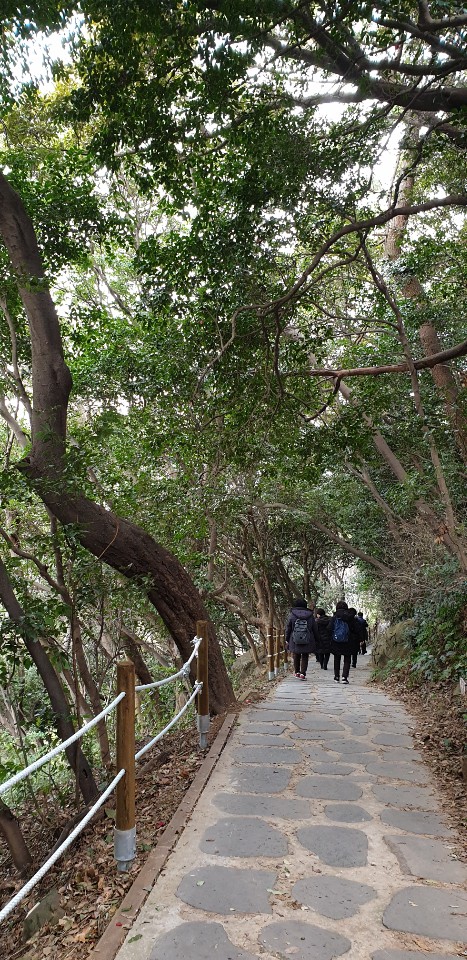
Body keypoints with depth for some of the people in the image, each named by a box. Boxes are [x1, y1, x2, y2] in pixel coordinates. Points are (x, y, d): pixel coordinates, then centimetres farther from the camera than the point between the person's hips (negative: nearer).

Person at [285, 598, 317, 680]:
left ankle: (297, 672, 20)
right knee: (305, 657, 8)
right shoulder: (310, 615, 1)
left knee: (296, 657, 17)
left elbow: (288, 628, 0)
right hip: (307, 642, 0)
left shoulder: (292, 614, -3)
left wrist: (287, 639, 9)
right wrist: (315, 640, 15)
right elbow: (314, 629, 7)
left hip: (295, 641, 0)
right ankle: (303, 673, 0)